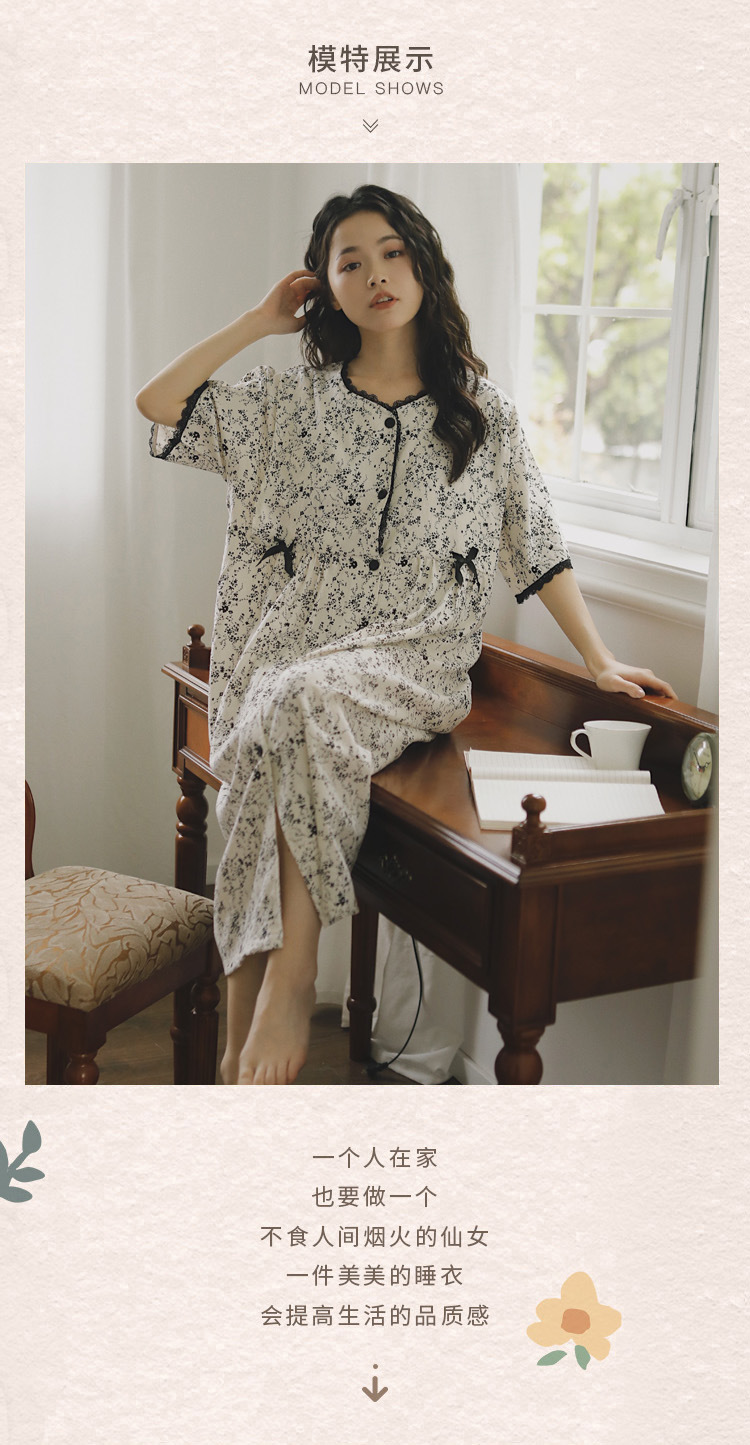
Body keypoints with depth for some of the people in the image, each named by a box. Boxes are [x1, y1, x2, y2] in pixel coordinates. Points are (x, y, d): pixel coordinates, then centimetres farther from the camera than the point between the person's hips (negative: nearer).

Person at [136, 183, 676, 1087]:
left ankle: (287, 979, -29)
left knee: (303, 699, -34)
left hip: (417, 656, -2)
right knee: (283, 713, -31)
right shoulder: (290, 403, 13)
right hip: (298, 649, 2)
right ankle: (250, 1050, -23)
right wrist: (261, 321, 11)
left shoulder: (480, 410, 10)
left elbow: (537, 546, 9)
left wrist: (600, 662, 3)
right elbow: (157, 405, 7)